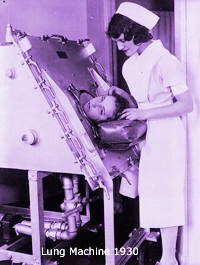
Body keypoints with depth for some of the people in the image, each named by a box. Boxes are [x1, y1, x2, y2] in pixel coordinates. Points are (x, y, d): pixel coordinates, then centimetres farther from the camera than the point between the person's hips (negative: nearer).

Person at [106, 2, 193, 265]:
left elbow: (186, 105, -17)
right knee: (147, 191, 8)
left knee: (164, 193, -1)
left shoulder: (166, 62, -16)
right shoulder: (130, 65, 9)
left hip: (166, 133, -7)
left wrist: (145, 113, -20)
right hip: (144, 134, 7)